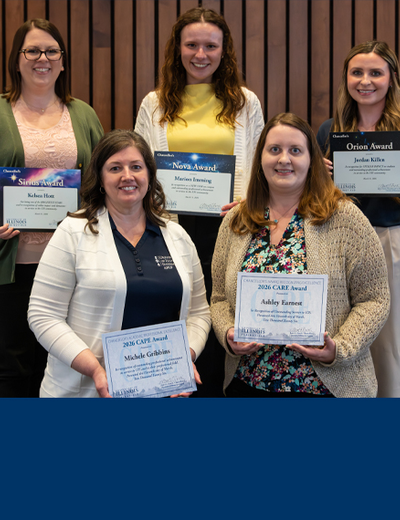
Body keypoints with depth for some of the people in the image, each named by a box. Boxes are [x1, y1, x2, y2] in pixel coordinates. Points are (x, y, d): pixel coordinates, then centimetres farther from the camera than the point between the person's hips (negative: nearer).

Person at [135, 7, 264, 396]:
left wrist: (246, 203, -8)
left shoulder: (246, 104, 10)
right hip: (169, 225, 1)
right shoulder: (154, 105, 11)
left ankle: (213, 391, 13)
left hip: (226, 225, 0)